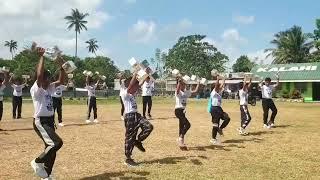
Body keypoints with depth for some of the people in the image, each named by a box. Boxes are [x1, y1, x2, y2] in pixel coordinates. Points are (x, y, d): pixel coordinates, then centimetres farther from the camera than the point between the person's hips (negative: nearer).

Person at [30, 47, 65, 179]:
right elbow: (39, 75, -30)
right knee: (57, 143, -21)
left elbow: (61, 81, 12)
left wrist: (61, 66, 0)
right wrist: (41, 57, -26)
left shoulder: (49, 88, 10)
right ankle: (37, 162, -1)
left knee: (51, 148, 11)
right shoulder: (36, 89, -14)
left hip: (49, 121, 9)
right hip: (40, 122, -9)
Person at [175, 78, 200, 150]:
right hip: (178, 110, -8)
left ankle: (181, 142, 18)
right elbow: (178, 90, -35)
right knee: (187, 124, -18)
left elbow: (195, 91, 10)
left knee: (182, 126, 11)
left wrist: (198, 84, 8)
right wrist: (179, 81, -38)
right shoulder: (178, 92, -10)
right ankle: (181, 138, -7)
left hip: (183, 111, 8)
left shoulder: (187, 92, 10)